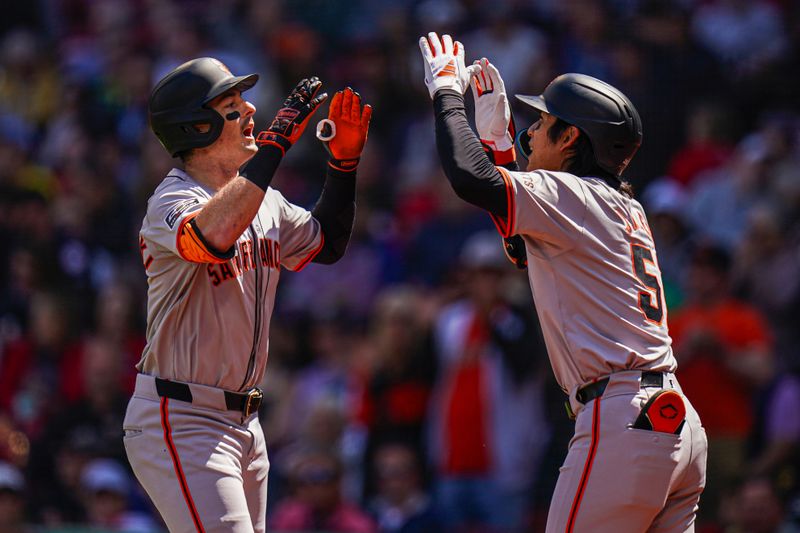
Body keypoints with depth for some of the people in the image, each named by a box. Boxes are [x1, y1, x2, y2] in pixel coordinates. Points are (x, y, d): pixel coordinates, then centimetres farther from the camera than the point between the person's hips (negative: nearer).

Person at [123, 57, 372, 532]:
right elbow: (217, 234, -39)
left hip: (243, 423, 9)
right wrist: (279, 139, -35)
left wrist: (345, 161, 8)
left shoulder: (264, 200, 11)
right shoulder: (172, 202, -16)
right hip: (181, 424, -9)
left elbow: (326, 244, 22)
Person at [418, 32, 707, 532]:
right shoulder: (625, 208, 22)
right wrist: (496, 132, 32)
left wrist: (448, 92, 0)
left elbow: (470, 177, -18)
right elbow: (524, 246, 35)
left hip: (624, 423, -9)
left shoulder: (574, 196, -6)